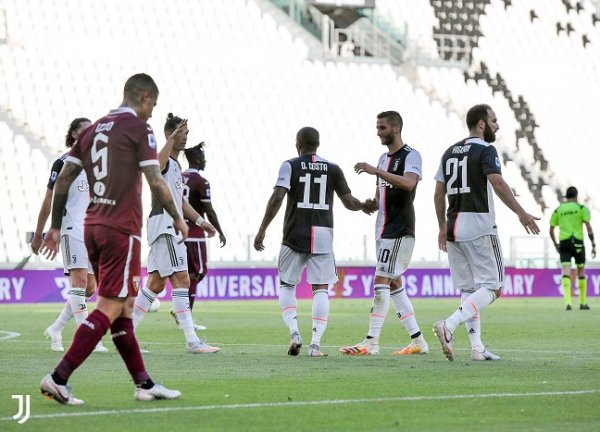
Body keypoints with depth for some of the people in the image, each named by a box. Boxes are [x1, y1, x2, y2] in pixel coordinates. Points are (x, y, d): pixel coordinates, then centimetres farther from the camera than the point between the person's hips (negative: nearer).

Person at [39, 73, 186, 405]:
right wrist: (177, 218, 4)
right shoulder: (139, 128, -5)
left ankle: (143, 383, 14)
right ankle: (58, 378, -14)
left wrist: (55, 226, 18)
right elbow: (155, 182, -9)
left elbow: (63, 180, 13)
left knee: (123, 308, 12)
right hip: (121, 229, -8)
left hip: (92, 227, 8)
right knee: (110, 309, -7)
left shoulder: (93, 130, 15)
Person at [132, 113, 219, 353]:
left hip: (171, 226, 10)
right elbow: (156, 166, -37)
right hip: (163, 224, -10)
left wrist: (200, 220, 24)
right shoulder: (164, 160, -10)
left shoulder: (176, 165, 22)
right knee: (181, 280, -13)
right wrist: (171, 139, -41)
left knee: (157, 282, 11)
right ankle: (192, 341, -16)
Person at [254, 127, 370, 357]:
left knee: (286, 285, 13)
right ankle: (315, 343, -7)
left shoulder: (290, 166, 0)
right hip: (323, 234, 1)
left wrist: (262, 230, -9)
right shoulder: (333, 169, 7)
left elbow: (277, 198, -11)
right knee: (320, 288, 3)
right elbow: (349, 202, 9)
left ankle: (294, 332, -5)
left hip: (295, 234, -1)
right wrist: (364, 206, 31)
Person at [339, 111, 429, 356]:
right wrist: (371, 204, 2)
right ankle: (418, 341, 14)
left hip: (399, 231, -9)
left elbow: (409, 183, -29)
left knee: (381, 282, -12)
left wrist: (376, 171, -31)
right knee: (394, 284, 9)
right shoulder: (384, 158, 18)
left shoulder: (410, 156, -9)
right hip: (385, 230, 9)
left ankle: (371, 343, -13)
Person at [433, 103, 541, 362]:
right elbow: (497, 183, -20)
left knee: (468, 289, 11)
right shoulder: (485, 150, -6)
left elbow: (439, 193, 17)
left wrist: (443, 227, 24)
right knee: (491, 287, -4)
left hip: (454, 227, 8)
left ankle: (477, 348, 7)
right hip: (479, 226, -7)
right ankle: (449, 326, -21)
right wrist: (521, 213, -21)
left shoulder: (450, 152, 16)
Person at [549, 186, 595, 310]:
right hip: (578, 243, -1)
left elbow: (551, 230, 11)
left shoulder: (557, 210, 10)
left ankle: (568, 302, -24)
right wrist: (593, 245, -4)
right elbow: (588, 227, -7)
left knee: (566, 273, -7)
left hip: (563, 244, 1)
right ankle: (583, 302, 19)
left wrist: (556, 244, 26)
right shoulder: (581, 208, 1)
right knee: (581, 272, 13)